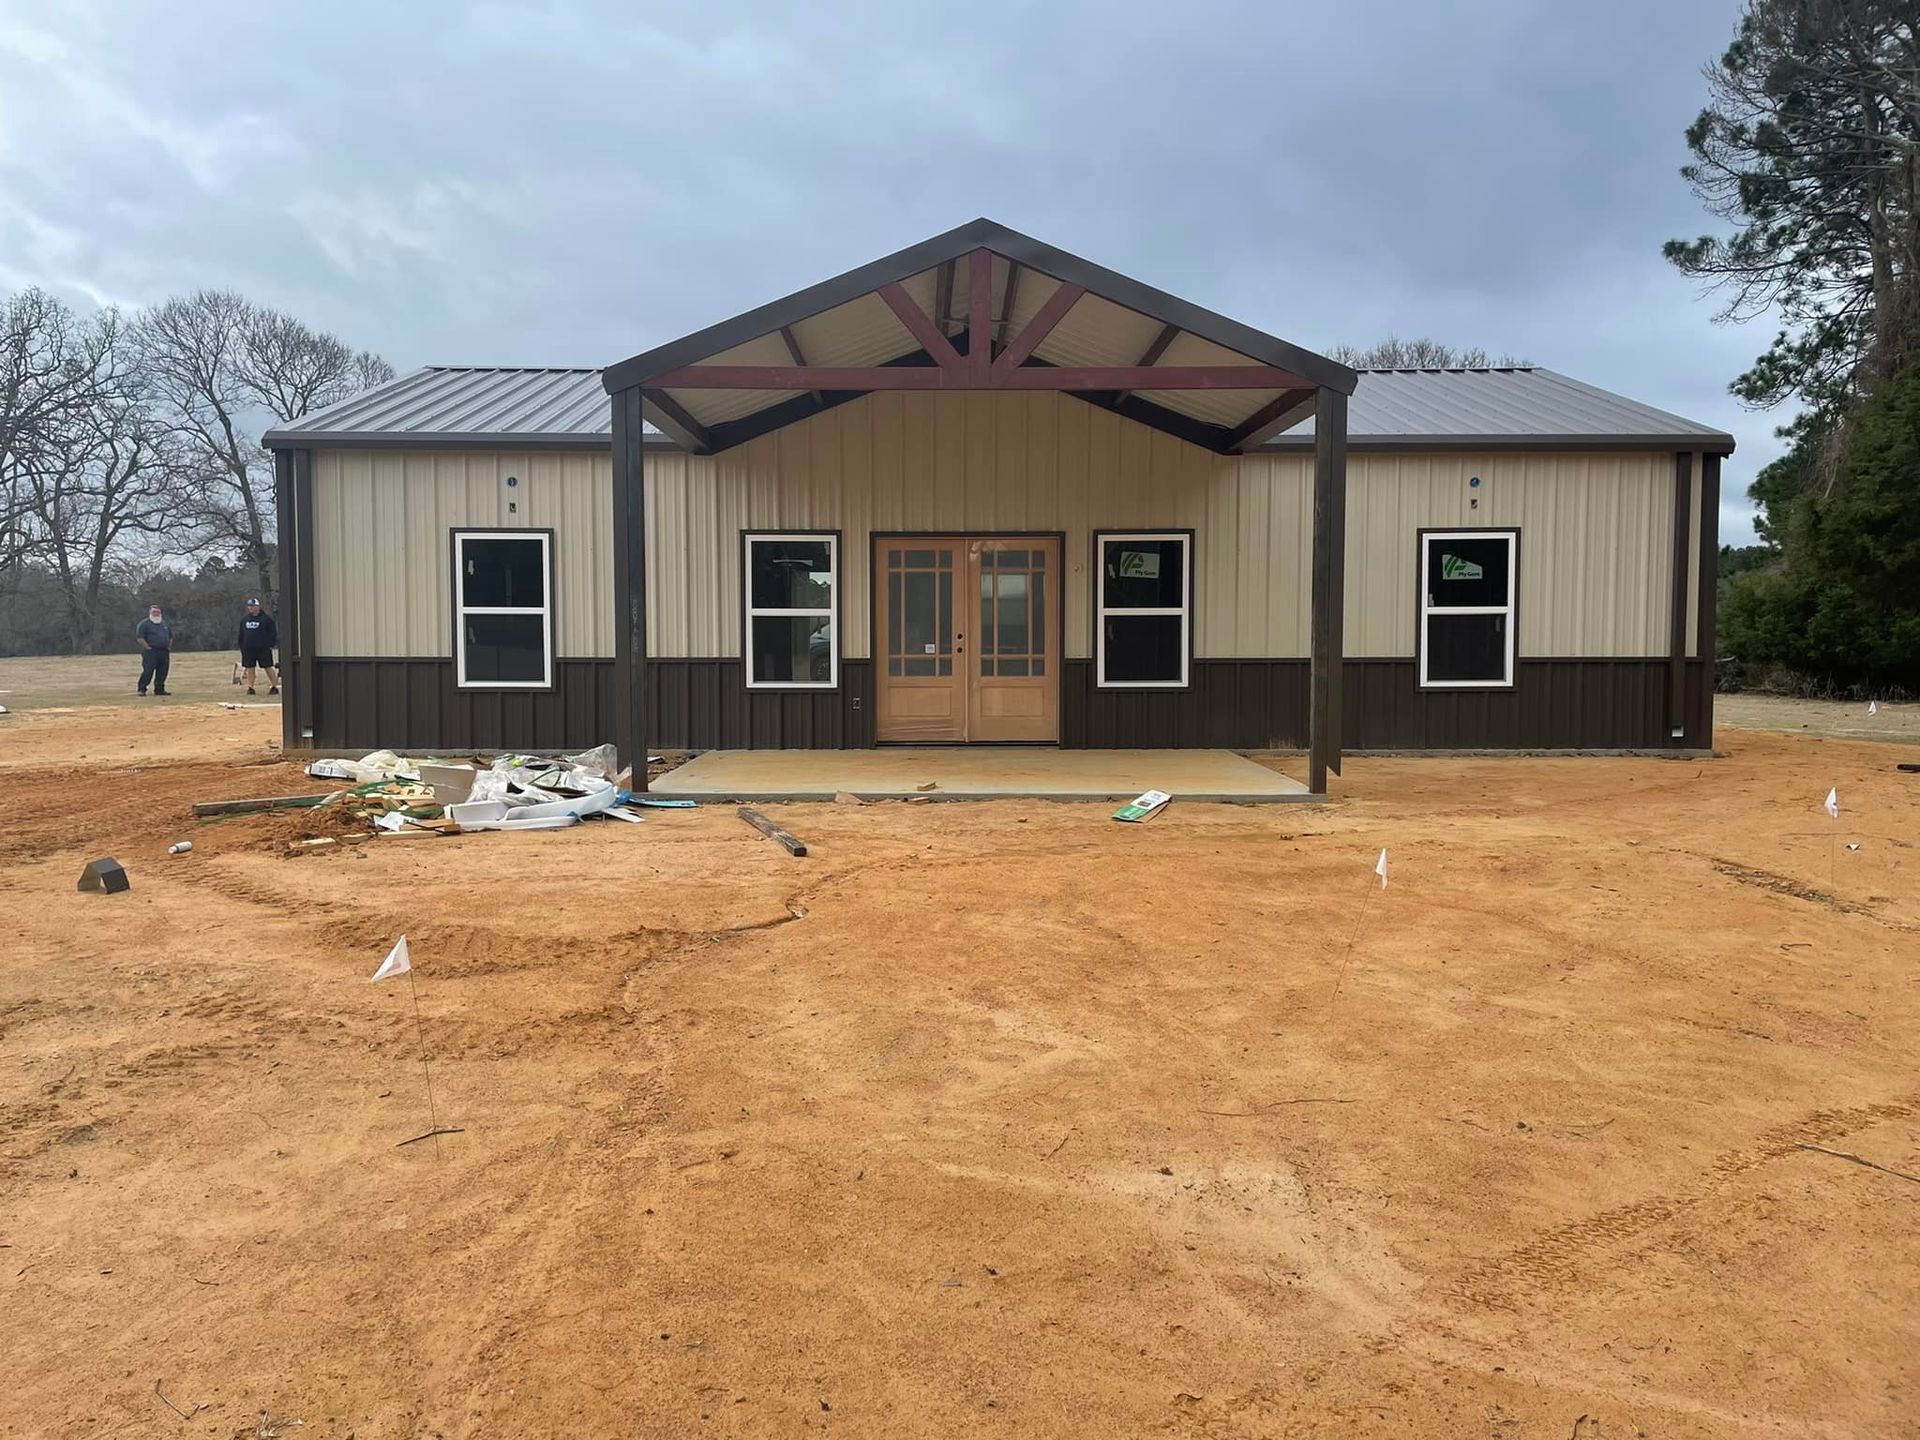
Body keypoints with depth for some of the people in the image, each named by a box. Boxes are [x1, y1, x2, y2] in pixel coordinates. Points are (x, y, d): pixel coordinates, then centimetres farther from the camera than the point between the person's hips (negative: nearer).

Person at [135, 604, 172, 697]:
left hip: (164, 652, 6)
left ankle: (159, 689, 14)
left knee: (162, 672, 5)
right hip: (150, 652, -6)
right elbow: (139, 637, -8)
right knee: (148, 671, -10)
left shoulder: (165, 624, 19)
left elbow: (170, 636, 26)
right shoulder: (144, 624, -1)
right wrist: (147, 647, -13)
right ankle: (142, 689, -4)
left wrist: (169, 647, 14)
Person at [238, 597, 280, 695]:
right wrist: (242, 647, 11)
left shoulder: (266, 618, -2)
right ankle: (250, 688, 9)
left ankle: (274, 687, 2)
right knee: (250, 668, 5)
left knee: (268, 668, -3)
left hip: (263, 649, -4)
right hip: (248, 649, 5)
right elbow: (241, 635, 18)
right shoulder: (244, 619, 13)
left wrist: (270, 645, -9)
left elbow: (273, 632, -2)